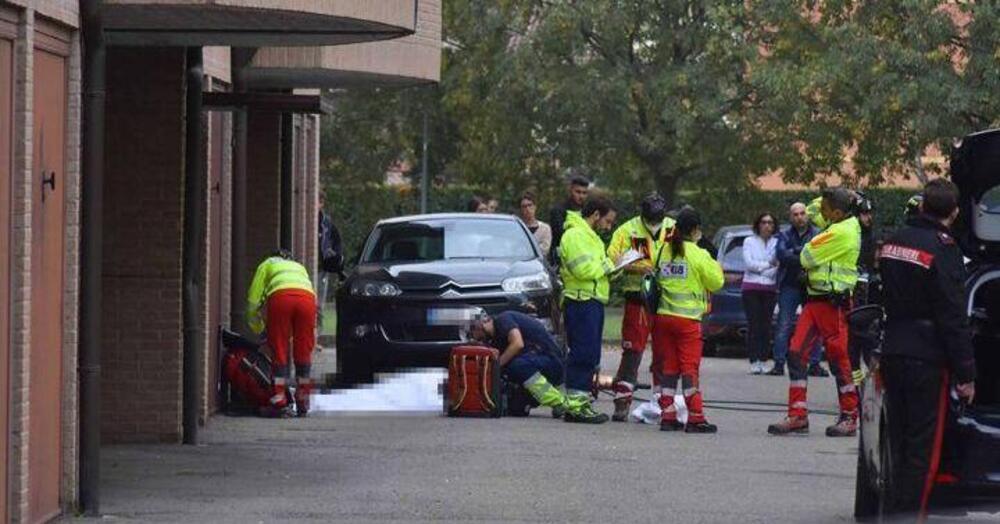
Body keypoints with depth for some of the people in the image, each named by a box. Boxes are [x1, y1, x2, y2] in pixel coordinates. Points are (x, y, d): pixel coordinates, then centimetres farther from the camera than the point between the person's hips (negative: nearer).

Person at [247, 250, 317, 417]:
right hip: (307, 296, 2)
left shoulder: (267, 264, 34)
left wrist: (257, 328, 36)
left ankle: (279, 403, -3)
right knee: (303, 352, 10)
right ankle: (303, 405, 14)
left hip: (280, 296, -2)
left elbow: (253, 298, 25)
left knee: (280, 352, 2)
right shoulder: (300, 268, 42)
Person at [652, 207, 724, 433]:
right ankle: (695, 418, -4)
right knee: (690, 368, -2)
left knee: (668, 367, 10)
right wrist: (716, 267, 16)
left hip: (664, 315, 5)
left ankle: (667, 416, 9)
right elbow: (715, 282, -2)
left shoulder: (665, 250, 4)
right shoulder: (697, 254, -9)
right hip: (687, 318, -5)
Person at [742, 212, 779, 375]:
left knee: (766, 325, -3)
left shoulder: (777, 243, 10)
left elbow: (779, 267, 0)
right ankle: (754, 362, -10)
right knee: (753, 325, -8)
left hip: (770, 288, 1)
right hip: (751, 288, -1)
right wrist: (769, 265, -3)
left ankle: (762, 361, 0)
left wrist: (759, 268, -9)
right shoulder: (749, 241, 9)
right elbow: (749, 263, -3)